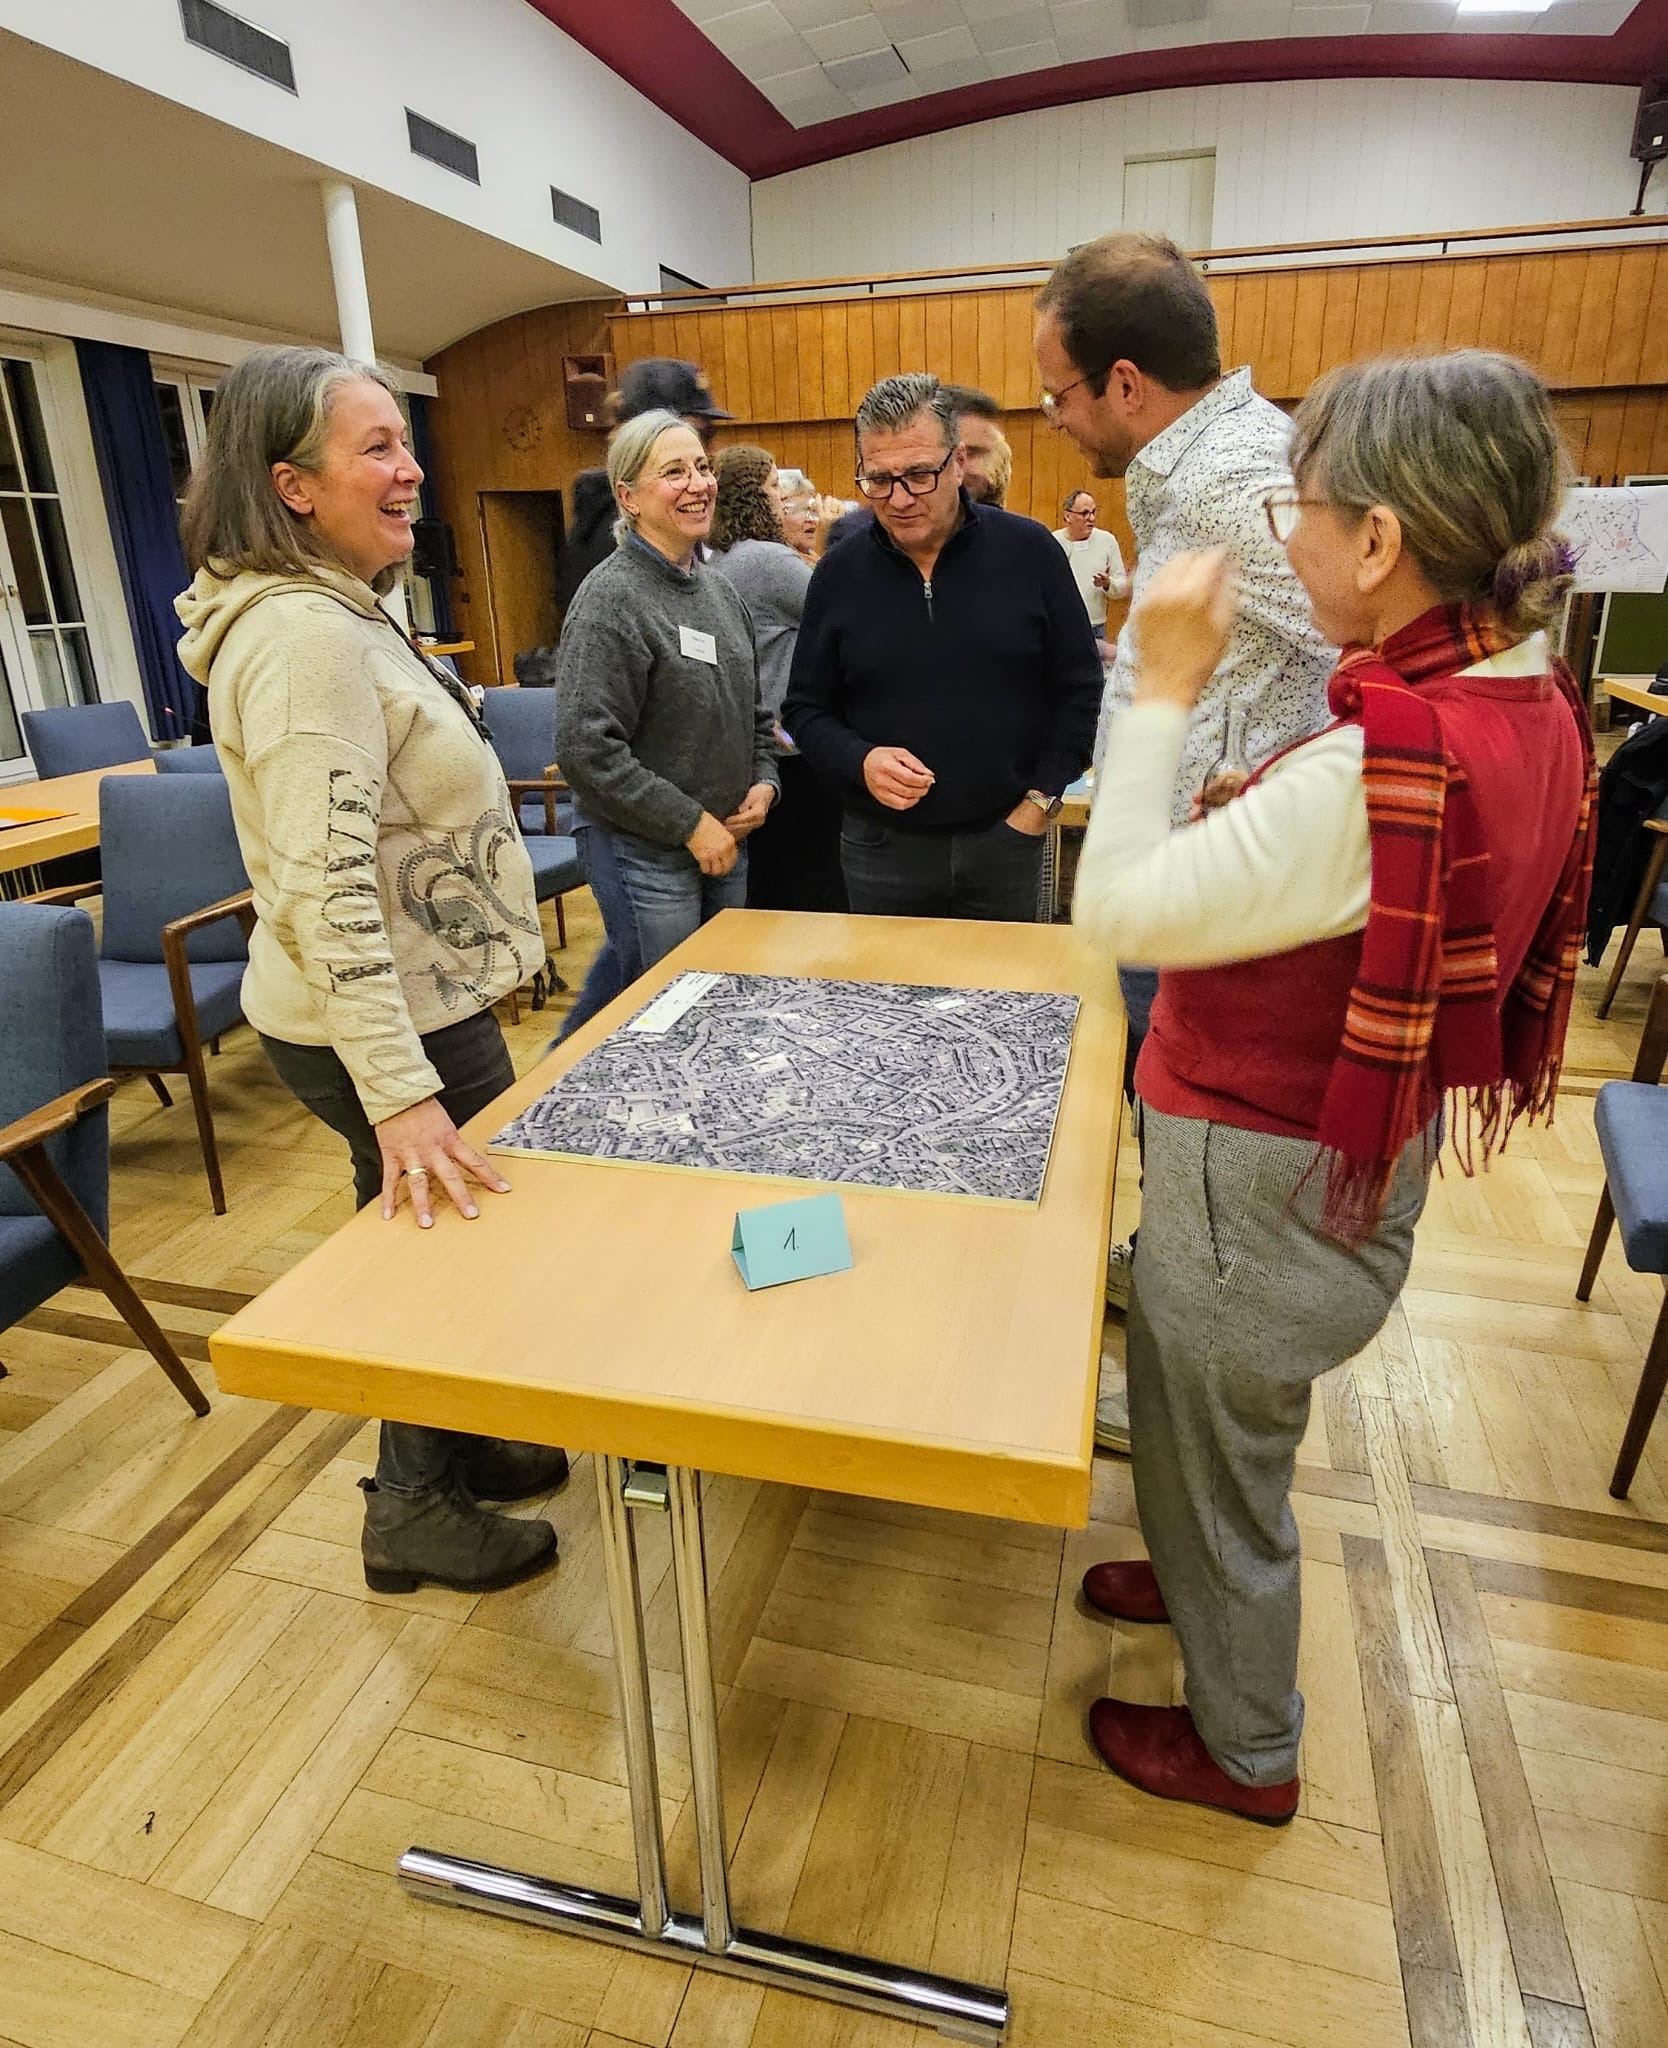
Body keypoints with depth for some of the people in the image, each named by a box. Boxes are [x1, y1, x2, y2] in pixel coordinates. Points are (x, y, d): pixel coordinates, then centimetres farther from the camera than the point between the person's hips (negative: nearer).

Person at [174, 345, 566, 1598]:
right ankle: (417, 1511, 31)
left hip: (415, 998, 10)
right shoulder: (303, 637, -23)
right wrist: (401, 1095, -33)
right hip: (386, 1026, -10)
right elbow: (327, 891, -30)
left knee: (454, 1247, 22)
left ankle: (458, 1442, 44)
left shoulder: (334, 614, 10)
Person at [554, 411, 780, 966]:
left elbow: (752, 709, 21)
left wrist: (764, 781, 2)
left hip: (729, 841, 8)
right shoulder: (611, 598, -14)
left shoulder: (717, 586, 10)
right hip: (649, 853, -7)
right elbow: (586, 748, -21)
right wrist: (691, 823, -18)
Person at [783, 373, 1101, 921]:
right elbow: (805, 709, 5)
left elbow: (1080, 689, 2)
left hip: (1006, 839, 0)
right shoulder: (839, 573, -1)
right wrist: (860, 761, -14)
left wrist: (1042, 798, -5)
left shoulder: (1030, 552, -4)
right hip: (881, 848, 1)